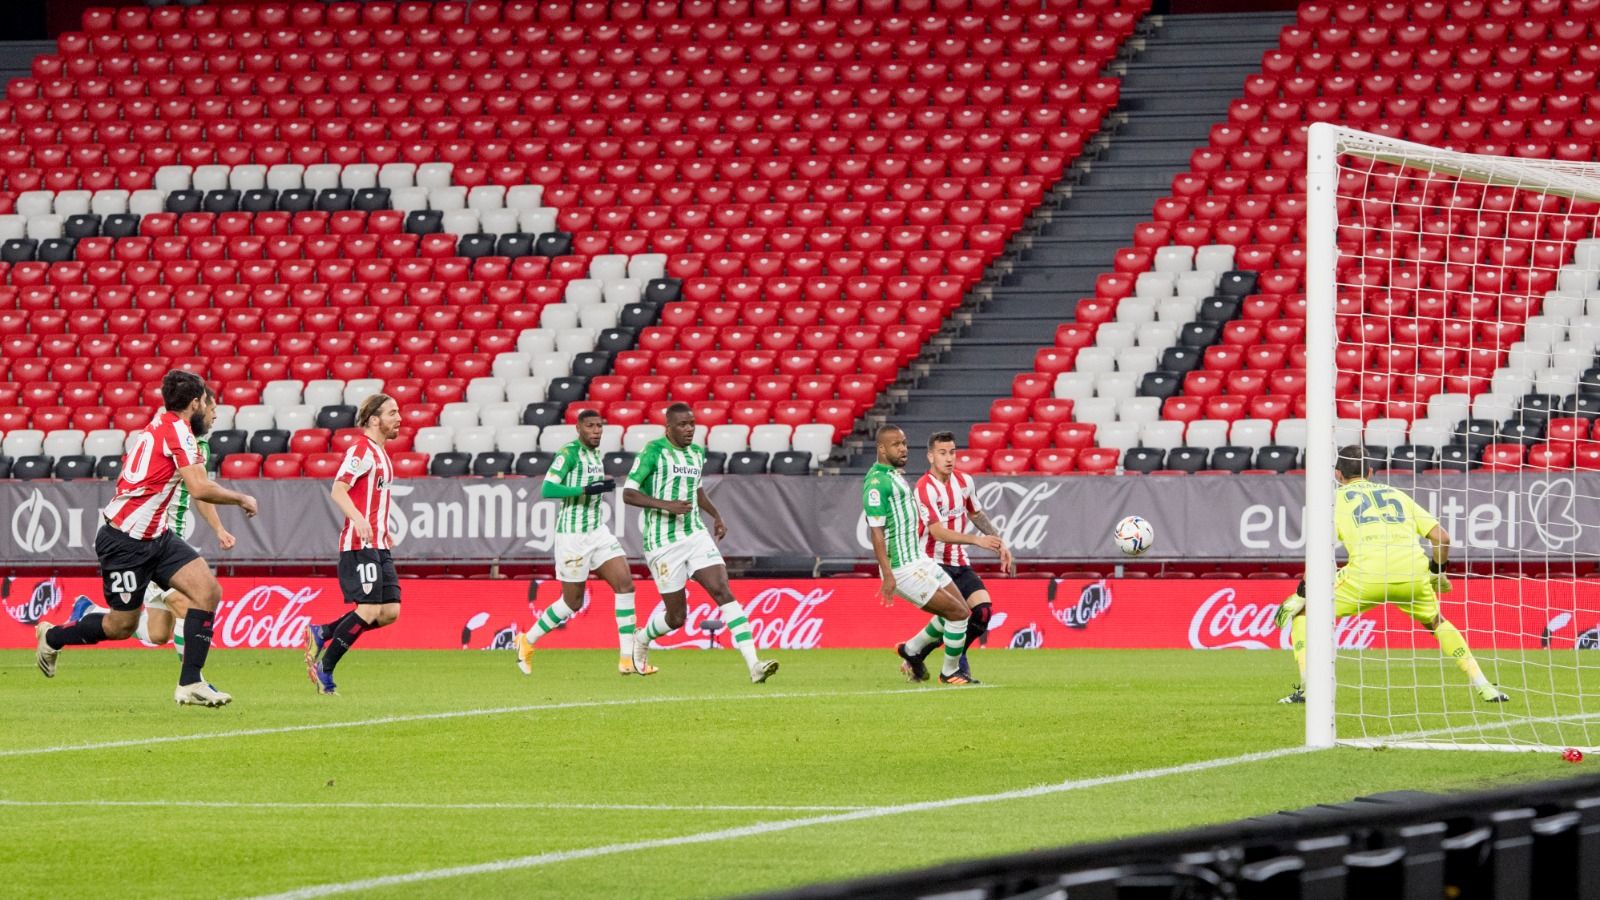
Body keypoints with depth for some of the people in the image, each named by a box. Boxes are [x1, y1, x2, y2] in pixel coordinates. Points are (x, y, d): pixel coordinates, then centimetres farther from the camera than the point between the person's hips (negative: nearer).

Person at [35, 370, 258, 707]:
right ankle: (53, 637, 30)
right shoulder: (177, 429, -17)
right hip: (126, 540, -9)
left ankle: (190, 683, -8)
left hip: (155, 536, 9)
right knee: (122, 625, 3)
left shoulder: (161, 424, 11)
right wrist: (241, 499, -11)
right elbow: (200, 489, -25)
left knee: (209, 591, -8)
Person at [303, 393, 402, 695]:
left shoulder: (380, 453, 20)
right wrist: (358, 518, -34)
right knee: (369, 610, -13)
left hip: (379, 545, 9)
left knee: (390, 611, 1)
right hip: (360, 544, -9)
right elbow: (338, 490, -20)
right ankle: (324, 668, -1)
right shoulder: (361, 449, -10)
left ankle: (321, 634, 10)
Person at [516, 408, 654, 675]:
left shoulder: (596, 453, 12)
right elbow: (547, 489, -23)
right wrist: (586, 489, -28)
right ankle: (527, 642, 22)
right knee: (573, 602, 1)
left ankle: (628, 659, -7)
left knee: (625, 584, -7)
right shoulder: (569, 453, -13)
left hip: (598, 533, 8)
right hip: (572, 535, -8)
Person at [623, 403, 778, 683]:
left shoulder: (697, 453, 11)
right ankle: (642, 639, 38)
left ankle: (753, 665, -25)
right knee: (676, 617, 2)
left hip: (696, 535, 5)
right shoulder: (653, 452, -10)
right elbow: (628, 494, -14)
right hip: (663, 543, -5)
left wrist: (716, 515, 20)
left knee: (723, 592, -15)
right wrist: (666, 505, -25)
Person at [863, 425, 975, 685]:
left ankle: (910, 650, 26)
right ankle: (950, 673, 7)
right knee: (958, 613, -8)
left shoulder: (894, 476, 15)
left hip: (920, 560, 10)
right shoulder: (876, 482, -16)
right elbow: (876, 531, -21)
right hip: (903, 569, -10)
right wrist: (887, 576, -26)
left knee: (958, 612, 13)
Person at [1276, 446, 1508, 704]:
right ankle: (1483, 687, 23)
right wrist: (1436, 572, 38)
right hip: (1414, 571, 4)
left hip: (1368, 573, -4)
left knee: (1303, 611, 14)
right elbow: (1441, 538, 21)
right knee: (1437, 623, 32)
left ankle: (1308, 688, -1)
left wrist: (1302, 593, 7)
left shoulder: (1337, 497, 18)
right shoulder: (1398, 494, 28)